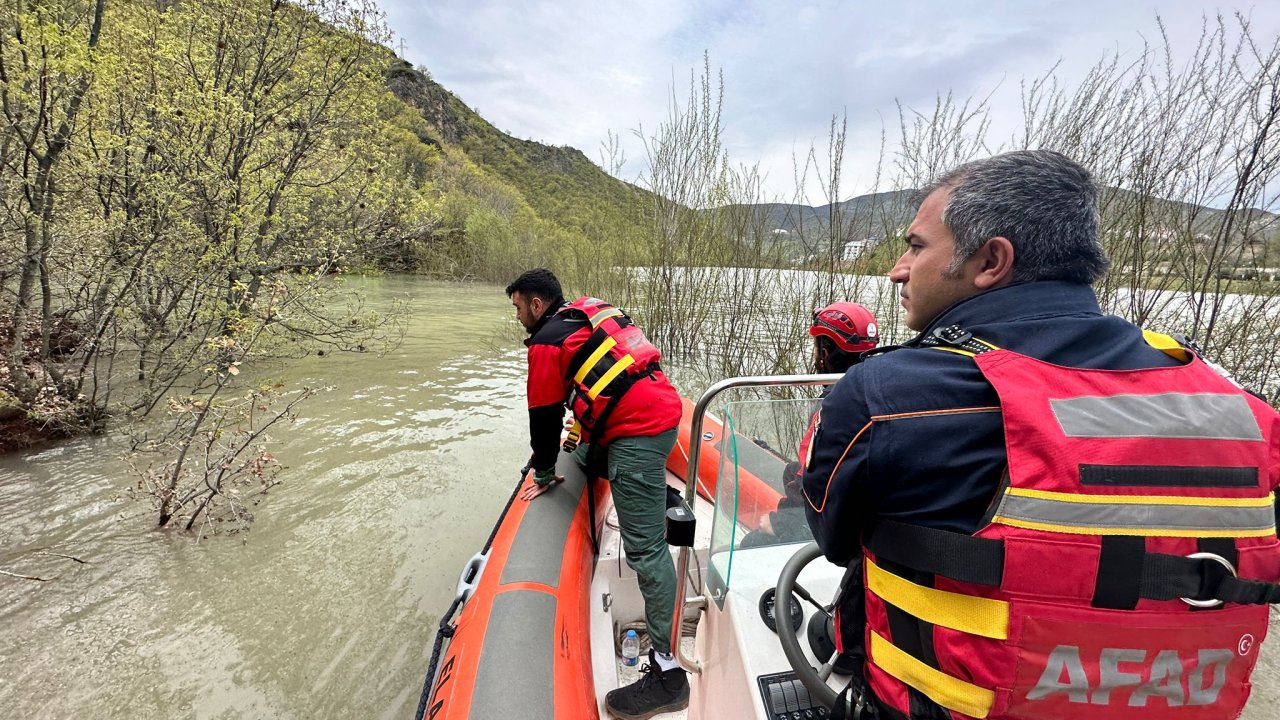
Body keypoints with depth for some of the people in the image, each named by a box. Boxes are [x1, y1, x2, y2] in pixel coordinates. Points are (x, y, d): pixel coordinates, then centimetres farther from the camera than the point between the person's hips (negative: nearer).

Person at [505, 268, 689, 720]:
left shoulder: (547, 341, -4)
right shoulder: (592, 314, 22)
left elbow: (544, 415, 0)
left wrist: (544, 473, 13)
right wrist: (585, 432, 40)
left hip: (637, 434, -10)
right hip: (665, 409, 10)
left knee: (645, 547, -7)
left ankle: (667, 669, -1)